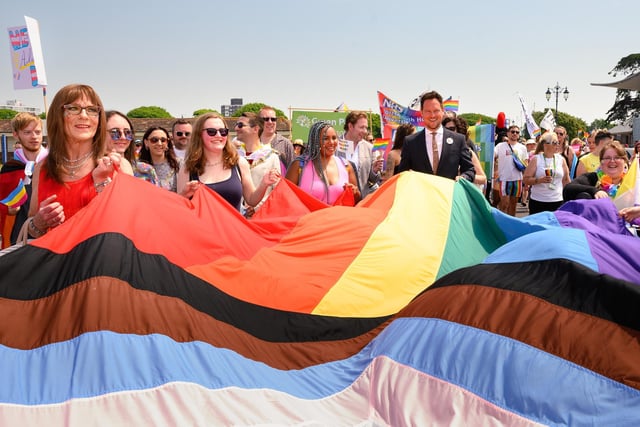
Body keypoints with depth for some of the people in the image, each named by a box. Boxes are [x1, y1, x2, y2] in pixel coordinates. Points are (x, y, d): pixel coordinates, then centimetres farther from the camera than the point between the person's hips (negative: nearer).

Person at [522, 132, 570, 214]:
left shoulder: (561, 159, 7)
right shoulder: (535, 159, -1)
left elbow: (566, 180, 14)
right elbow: (526, 180, -5)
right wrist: (539, 180, -21)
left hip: (558, 201, 2)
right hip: (538, 202, -2)